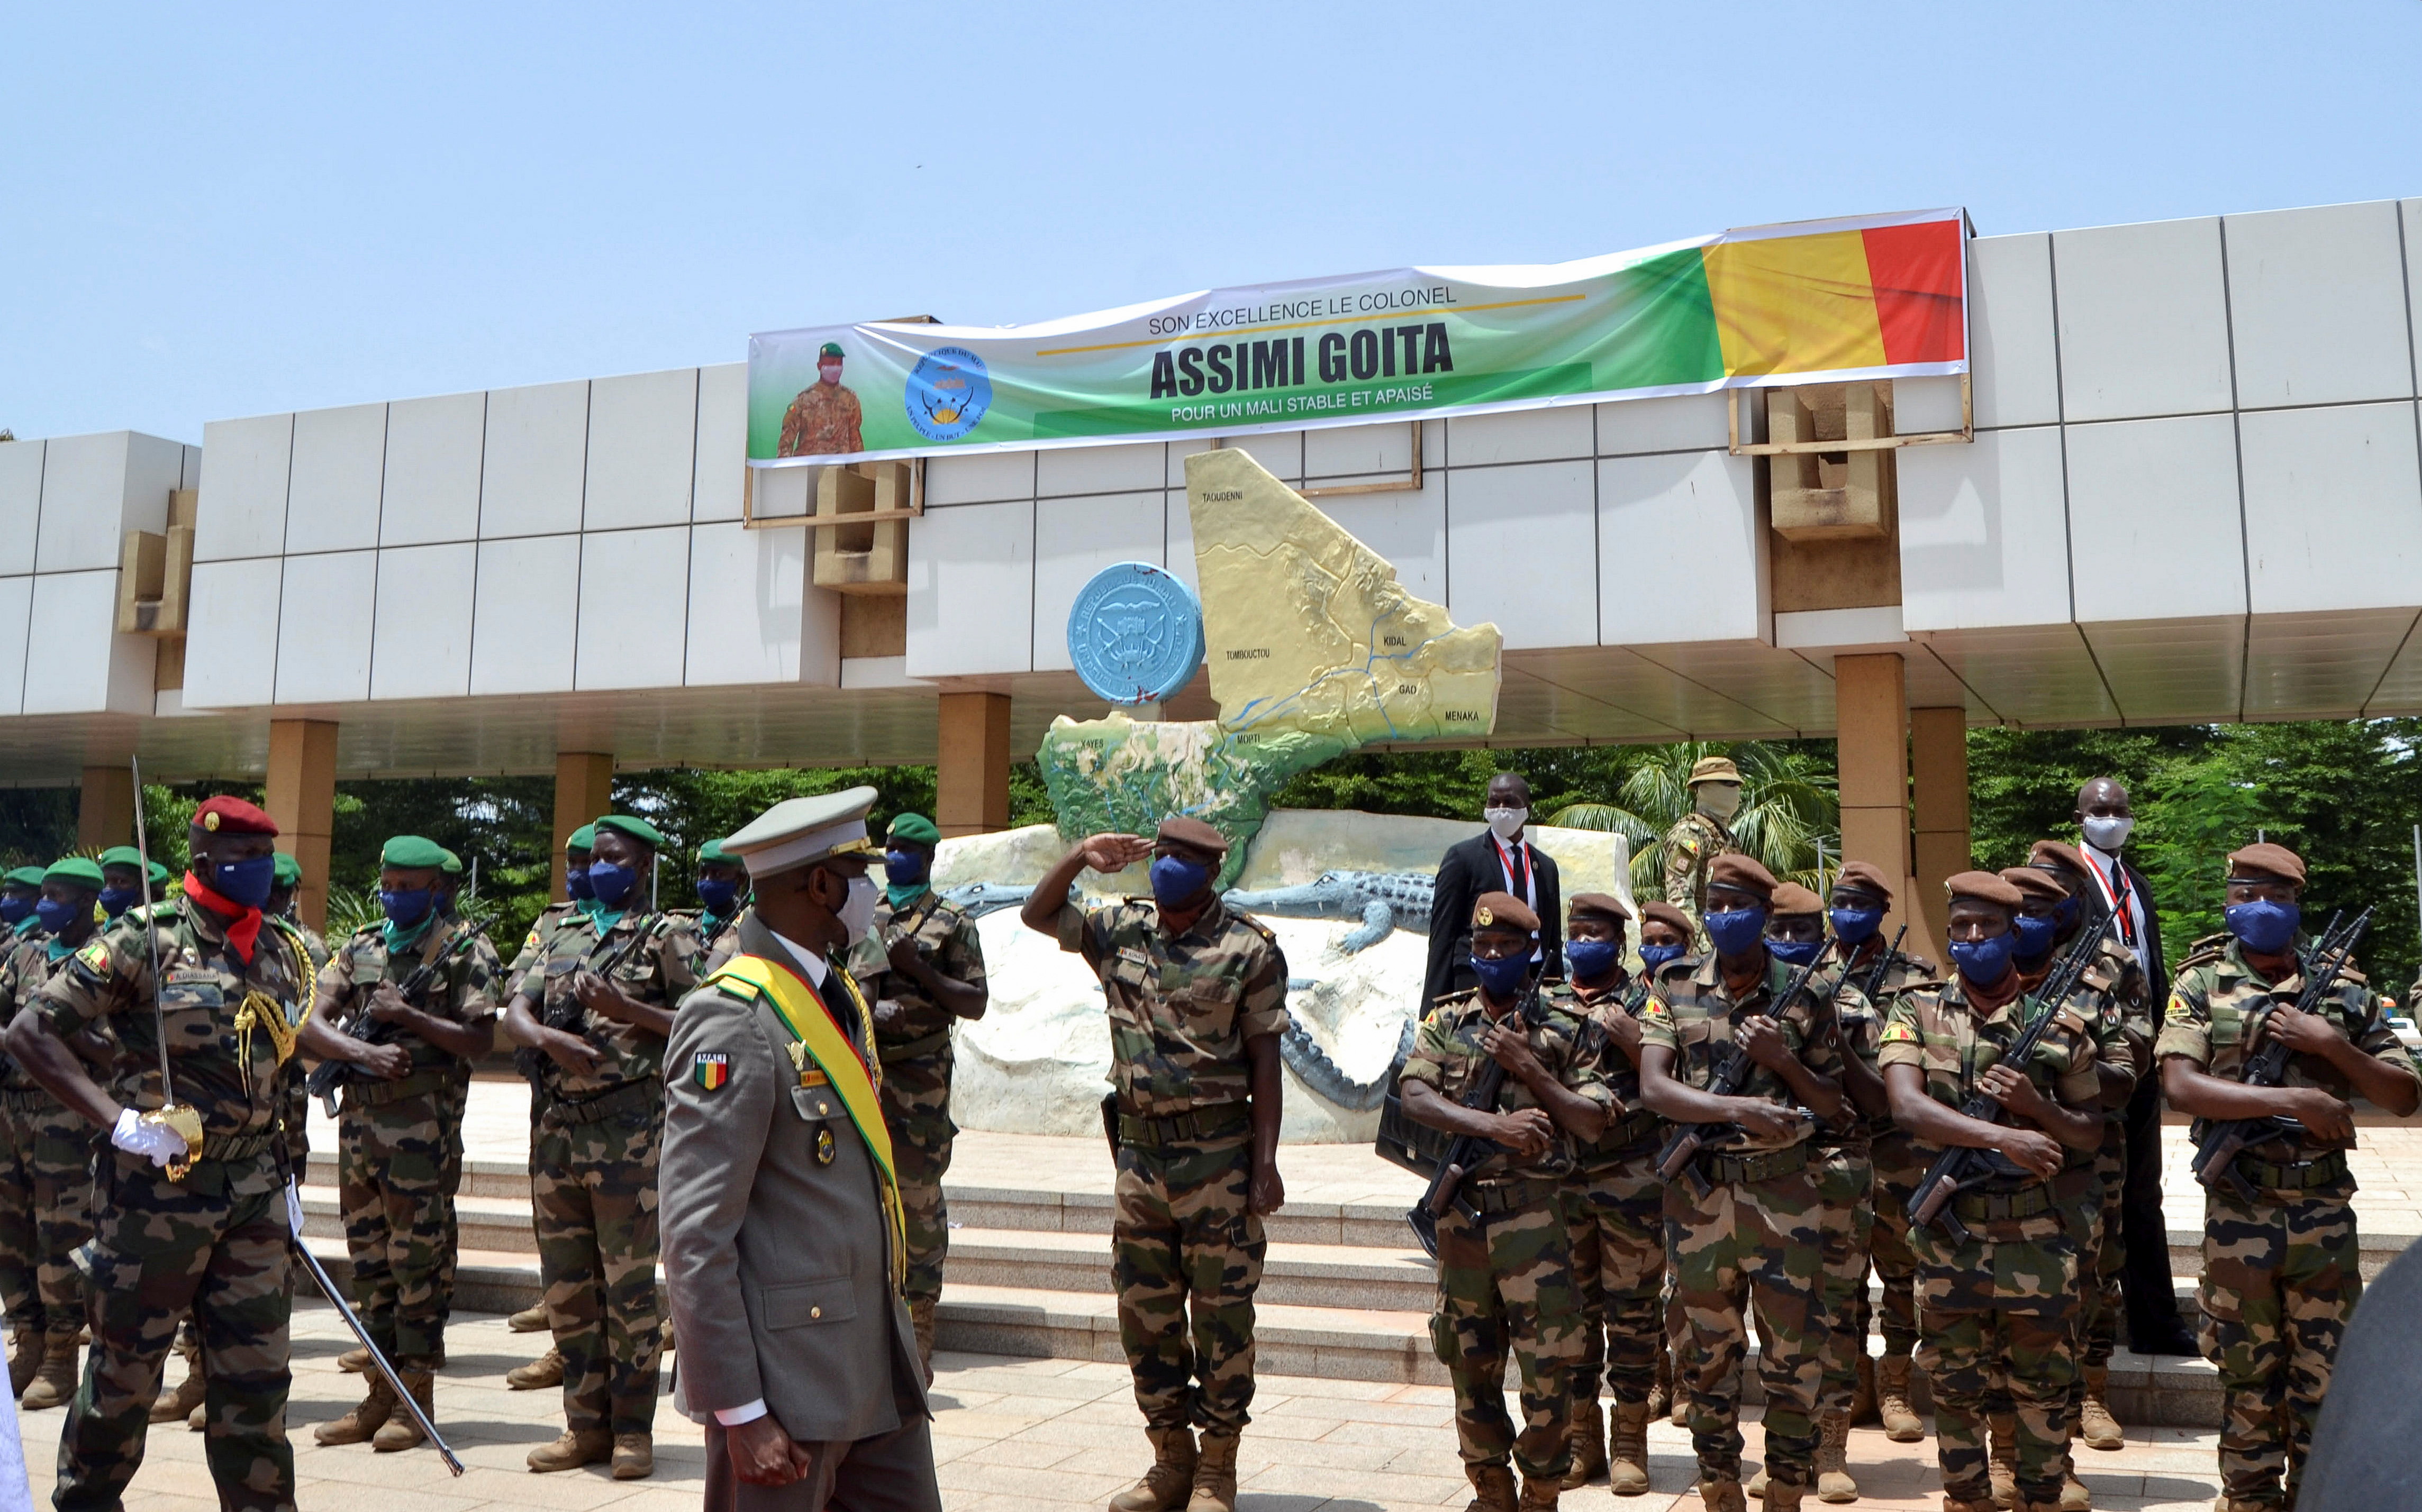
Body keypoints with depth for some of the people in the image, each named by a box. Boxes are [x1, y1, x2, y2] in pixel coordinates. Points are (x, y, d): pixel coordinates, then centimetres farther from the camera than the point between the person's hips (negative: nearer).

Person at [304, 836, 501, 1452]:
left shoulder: (465, 950, -2)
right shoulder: (361, 947, 13)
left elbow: (480, 1040, -9)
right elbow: (316, 1021, 4)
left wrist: (408, 1016, -16)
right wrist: (366, 1052, -12)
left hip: (422, 1119, -6)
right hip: (358, 1115, 6)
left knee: (416, 1261, -2)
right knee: (369, 1258, 11)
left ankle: (416, 1399, 7)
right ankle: (380, 1394, 20)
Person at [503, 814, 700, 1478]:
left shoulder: (666, 936, 0)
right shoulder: (561, 934, 17)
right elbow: (516, 1014, 9)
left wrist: (625, 1009, -17)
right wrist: (549, 1037, -12)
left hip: (629, 1129, -6)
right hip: (556, 1127, 6)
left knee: (630, 1285, -1)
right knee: (567, 1284, 10)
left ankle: (632, 1428, 9)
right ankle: (586, 1424, 21)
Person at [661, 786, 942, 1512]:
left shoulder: (843, 995, 11)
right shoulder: (734, 1021, -17)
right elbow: (695, 1237, -19)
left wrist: (896, 1337, 18)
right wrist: (741, 1414, -18)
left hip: (878, 1361, 8)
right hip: (788, 1370, -8)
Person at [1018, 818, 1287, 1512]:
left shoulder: (1248, 949, -6)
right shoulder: (1122, 930, 8)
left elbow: (1265, 1063, -6)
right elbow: (1038, 914, 12)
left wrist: (1266, 1163, -9)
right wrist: (1082, 856, -4)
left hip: (1219, 1154, -5)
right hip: (1140, 1149, 5)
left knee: (1222, 1314, 2)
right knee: (1145, 1312, 11)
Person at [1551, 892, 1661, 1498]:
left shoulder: (1644, 1001, 2)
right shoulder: (1545, 1004, 12)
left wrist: (1632, 1041, -16)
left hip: (1631, 1179, -3)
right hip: (1560, 1176, 3)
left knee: (1632, 1310, 2)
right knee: (1571, 1310, 7)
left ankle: (1630, 1440, 13)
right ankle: (1580, 1437, 18)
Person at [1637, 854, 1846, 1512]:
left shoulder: (1802, 992, 1)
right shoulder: (1675, 989, 2)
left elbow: (1832, 1104, 5)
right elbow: (1653, 1088, -9)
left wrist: (1782, 1060, -13)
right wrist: (1738, 1108, -21)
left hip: (1783, 1191, -1)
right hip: (1699, 1192, 1)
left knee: (1793, 1354, 4)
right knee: (1708, 1354, 12)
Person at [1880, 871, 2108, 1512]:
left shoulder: (2061, 1020, 2)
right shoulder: (1918, 1014, 0)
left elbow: (2092, 1133, 7)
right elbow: (1907, 1107, -15)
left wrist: (2037, 1107, -13)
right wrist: (2004, 1136, -26)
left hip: (2037, 1236, 0)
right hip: (1948, 1235, 0)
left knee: (2041, 1388, 10)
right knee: (1955, 1387, 11)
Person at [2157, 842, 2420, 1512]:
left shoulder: (2346, 991, 6)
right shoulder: (2202, 987, 0)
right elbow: (2181, 1085, -13)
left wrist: (2330, 1044, -10)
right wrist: (2293, 1100, -19)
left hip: (2325, 1210, 2)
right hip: (2240, 1211, -2)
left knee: (2325, 1379, 8)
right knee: (2249, 1379, 8)